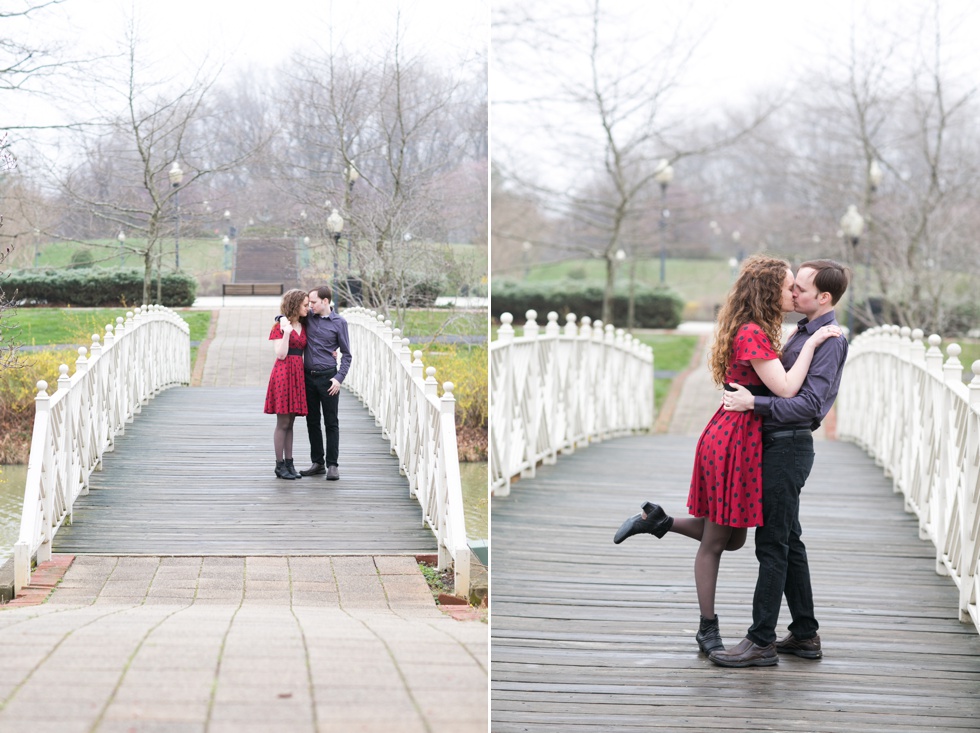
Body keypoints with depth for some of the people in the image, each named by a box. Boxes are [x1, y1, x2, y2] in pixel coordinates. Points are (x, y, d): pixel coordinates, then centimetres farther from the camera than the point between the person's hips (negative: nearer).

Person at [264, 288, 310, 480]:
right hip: (283, 372, -7)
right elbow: (281, 354, -11)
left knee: (290, 422, 9)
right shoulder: (280, 325, -5)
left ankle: (289, 463, 11)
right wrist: (286, 332, -21)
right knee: (283, 422, -4)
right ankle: (280, 465, 0)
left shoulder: (302, 326, 15)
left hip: (298, 374, 7)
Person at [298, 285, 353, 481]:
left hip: (328, 377, -4)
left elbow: (346, 354, 0)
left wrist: (339, 378, -10)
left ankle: (332, 465, 3)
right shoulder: (308, 317, 5)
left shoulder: (339, 322, -3)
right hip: (309, 376, 4)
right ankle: (317, 463, 18)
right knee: (312, 421, 9)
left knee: (331, 422, -1)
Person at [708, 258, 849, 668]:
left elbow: (810, 404, -25)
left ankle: (761, 642, -5)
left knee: (773, 545, -8)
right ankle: (805, 634, 21)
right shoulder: (805, 332, 15)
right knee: (788, 543, 14)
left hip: (787, 447, -10)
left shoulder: (828, 341, -16)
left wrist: (754, 403, -26)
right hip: (778, 445, 10)